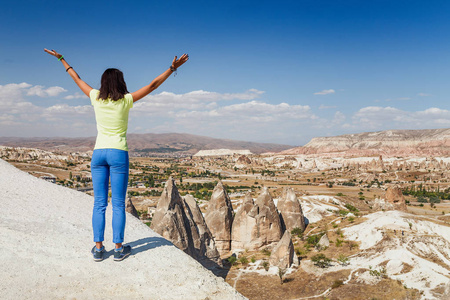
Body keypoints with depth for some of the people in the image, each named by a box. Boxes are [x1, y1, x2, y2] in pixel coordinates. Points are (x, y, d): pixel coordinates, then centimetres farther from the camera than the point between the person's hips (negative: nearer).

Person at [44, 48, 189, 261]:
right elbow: (153, 85, -3)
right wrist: (172, 68, 2)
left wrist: (61, 59, 30)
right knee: (118, 204, 2)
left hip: (98, 153, 3)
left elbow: (77, 79, 17)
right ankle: (119, 248, 7)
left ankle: (98, 248, 9)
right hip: (118, 153, -3)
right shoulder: (126, 100, -6)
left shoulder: (96, 98, 2)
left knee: (99, 203, 7)